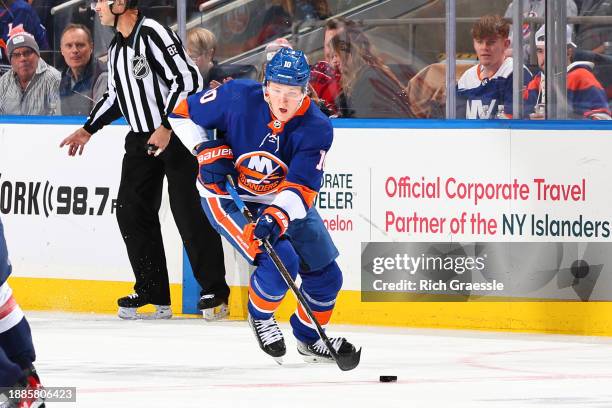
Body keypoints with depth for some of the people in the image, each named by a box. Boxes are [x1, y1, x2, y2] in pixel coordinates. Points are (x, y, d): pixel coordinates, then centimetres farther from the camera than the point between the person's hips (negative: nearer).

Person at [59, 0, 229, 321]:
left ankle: (215, 291, -2)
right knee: (131, 211, 4)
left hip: (177, 135, -9)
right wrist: (88, 130, 20)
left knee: (189, 213, -9)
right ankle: (152, 292, 9)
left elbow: (188, 79, -22)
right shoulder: (116, 48, 12)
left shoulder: (152, 34, -16)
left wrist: (167, 127, -25)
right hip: (142, 139, 9)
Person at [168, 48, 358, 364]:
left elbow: (302, 187, -28)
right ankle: (260, 316, 6)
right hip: (227, 194, -4)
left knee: (325, 275, 8)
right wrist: (206, 150, -22)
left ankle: (309, 338, 36)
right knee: (280, 261, -25)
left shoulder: (317, 129, -20)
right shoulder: (238, 97, -24)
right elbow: (184, 113, -10)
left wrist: (277, 216, -45)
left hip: (285, 203, 4)